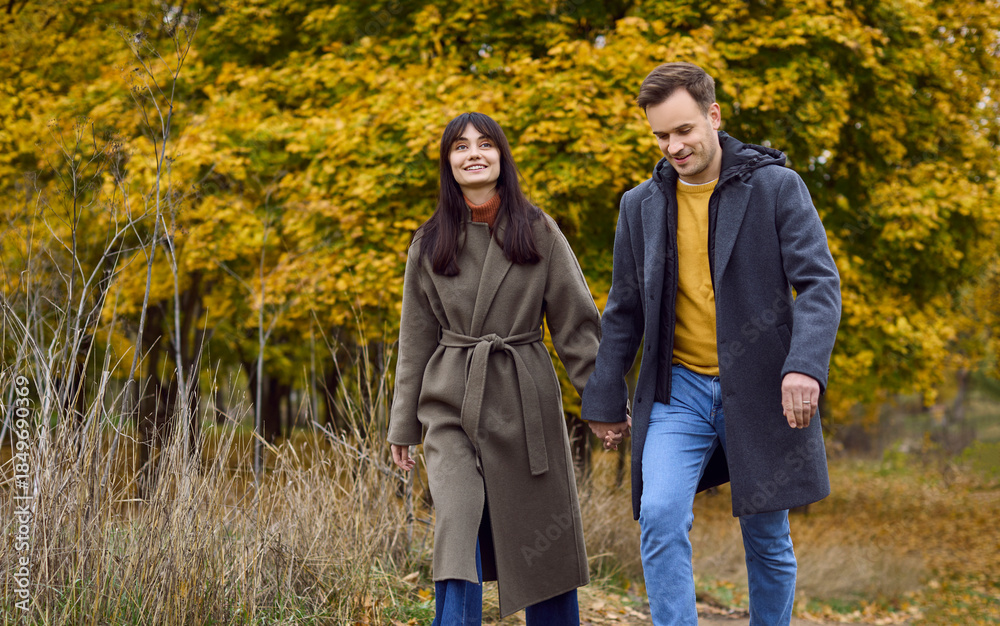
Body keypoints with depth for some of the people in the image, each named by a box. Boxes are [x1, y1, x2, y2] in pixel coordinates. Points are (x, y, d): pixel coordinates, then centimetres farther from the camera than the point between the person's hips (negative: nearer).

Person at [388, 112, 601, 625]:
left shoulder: (539, 232, 3)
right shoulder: (430, 244, 6)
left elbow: (576, 322, 2)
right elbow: (416, 339, 11)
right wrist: (403, 426, 10)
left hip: (526, 402, 0)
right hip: (452, 408, 0)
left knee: (543, 541, 6)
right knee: (458, 539, -11)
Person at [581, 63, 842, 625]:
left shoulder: (777, 187, -3)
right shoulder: (642, 205, 8)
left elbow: (820, 283, -10)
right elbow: (624, 313, 16)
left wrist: (806, 365, -26)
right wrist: (605, 401, 14)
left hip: (760, 390, -2)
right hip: (678, 390, 2)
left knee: (768, 538, 7)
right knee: (661, 516, -19)